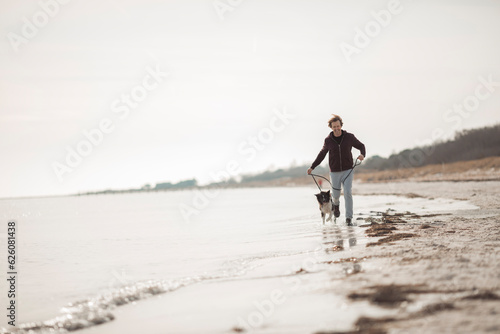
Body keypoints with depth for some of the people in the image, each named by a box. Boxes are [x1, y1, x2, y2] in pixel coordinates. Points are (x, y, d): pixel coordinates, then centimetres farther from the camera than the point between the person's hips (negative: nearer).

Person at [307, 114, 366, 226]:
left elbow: (361, 146, 7)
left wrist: (362, 155, -16)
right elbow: (322, 154, 14)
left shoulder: (349, 137, -4)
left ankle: (349, 218, -11)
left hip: (347, 171, -1)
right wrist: (312, 167, 15)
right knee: (335, 194, 7)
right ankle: (336, 204, 45)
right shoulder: (328, 140, -1)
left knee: (348, 193, -14)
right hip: (334, 172, 1)